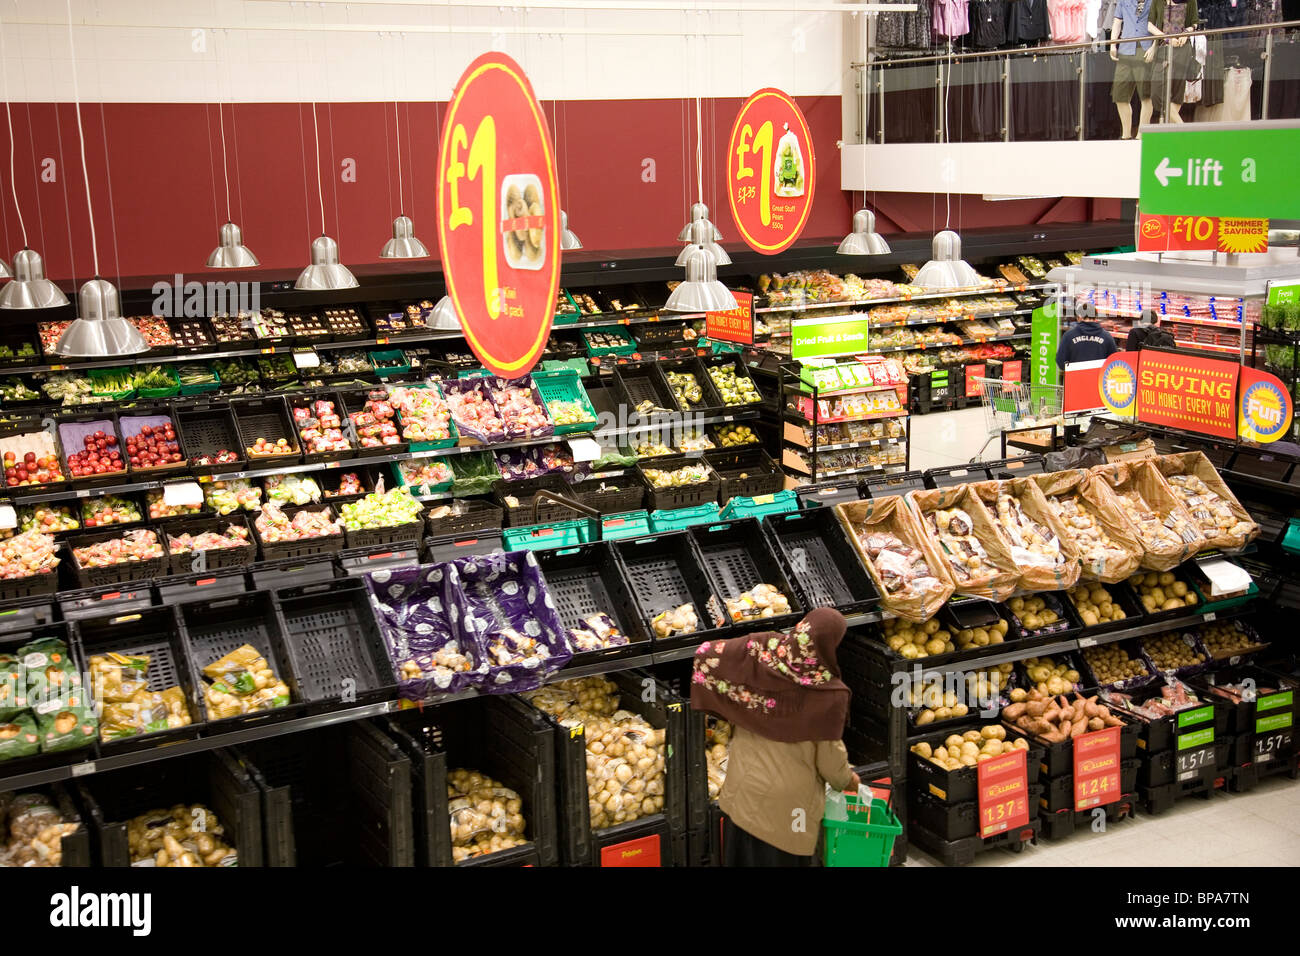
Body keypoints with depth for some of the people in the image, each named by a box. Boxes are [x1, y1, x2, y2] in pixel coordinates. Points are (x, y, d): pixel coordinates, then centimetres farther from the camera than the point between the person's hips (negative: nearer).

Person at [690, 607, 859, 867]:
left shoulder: (761, 652, -15)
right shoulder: (830, 694, -23)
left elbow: (706, 653, -8)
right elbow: (829, 754, -13)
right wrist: (847, 780, 9)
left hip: (744, 785, 4)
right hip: (788, 800, -4)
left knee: (744, 855, 22)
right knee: (783, 857, 16)